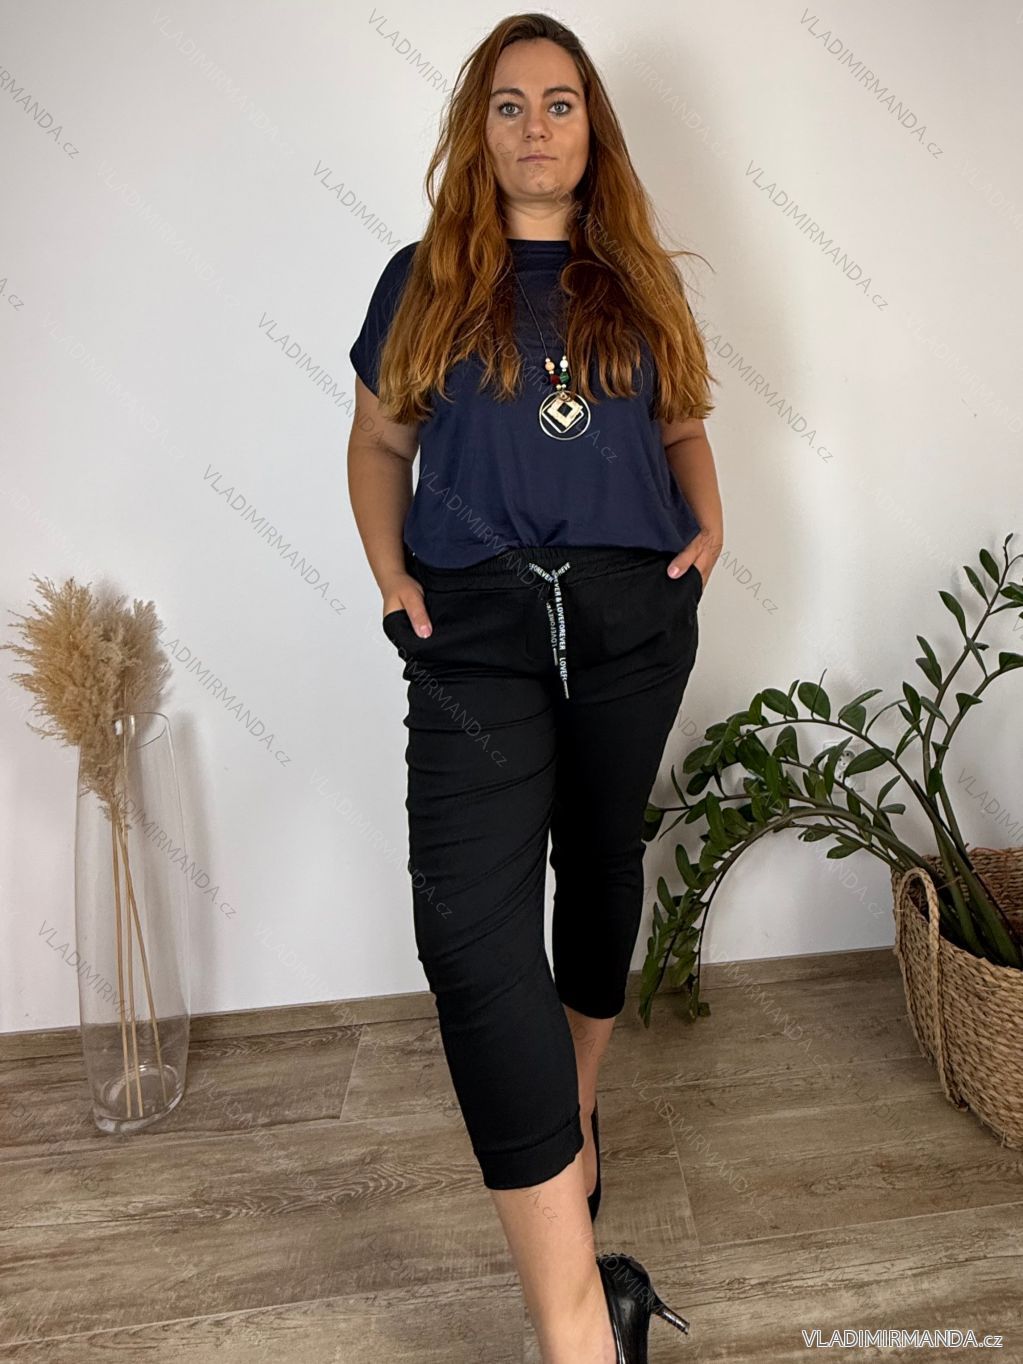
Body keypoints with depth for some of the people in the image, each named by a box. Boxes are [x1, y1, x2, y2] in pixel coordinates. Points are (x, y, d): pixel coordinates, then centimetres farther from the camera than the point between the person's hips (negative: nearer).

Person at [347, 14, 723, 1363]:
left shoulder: (639, 279, 16)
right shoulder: (425, 280, 12)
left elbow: (682, 425, 23)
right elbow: (378, 442, 14)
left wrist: (709, 524, 3)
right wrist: (391, 574, -1)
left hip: (634, 616, 3)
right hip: (478, 628, -2)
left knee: (602, 865, 13)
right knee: (472, 920, -17)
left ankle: (577, 1106, 40)